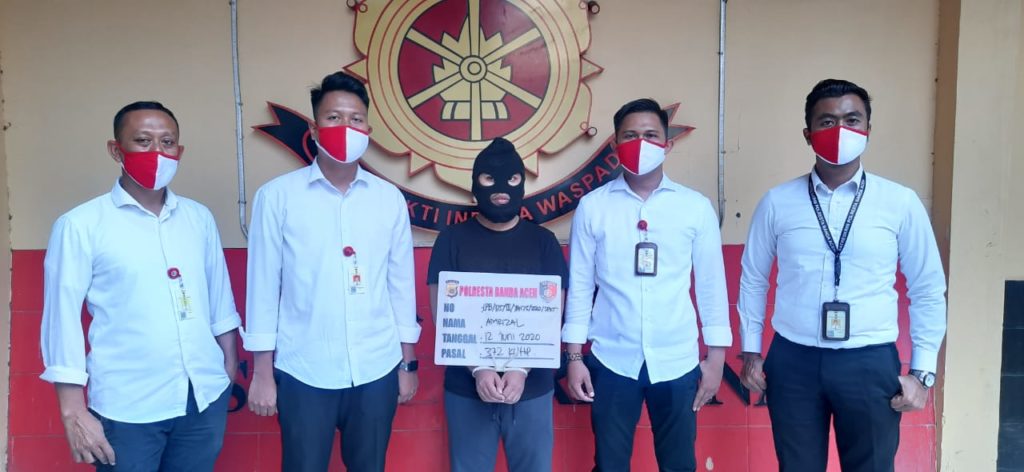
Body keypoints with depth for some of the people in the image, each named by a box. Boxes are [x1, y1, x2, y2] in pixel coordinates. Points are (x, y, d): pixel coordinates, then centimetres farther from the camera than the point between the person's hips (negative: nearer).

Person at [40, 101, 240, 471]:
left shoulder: (199, 217, 6)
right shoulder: (81, 225, -6)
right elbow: (62, 317, -6)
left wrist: (229, 368, 14)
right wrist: (73, 412, -8)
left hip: (206, 397, 4)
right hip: (126, 408, -3)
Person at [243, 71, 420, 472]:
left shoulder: (390, 199, 2)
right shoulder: (277, 196, -4)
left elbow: (401, 283, 6)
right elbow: (263, 285, -3)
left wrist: (408, 363, 8)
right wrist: (262, 371, -2)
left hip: (376, 369, 2)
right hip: (303, 371, -2)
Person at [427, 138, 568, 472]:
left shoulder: (543, 241, 4)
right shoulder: (452, 239, 2)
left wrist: (522, 370, -14)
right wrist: (478, 369, -14)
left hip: (532, 388, 1)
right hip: (467, 387, 0)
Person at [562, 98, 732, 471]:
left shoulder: (696, 207, -1)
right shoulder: (592, 207, -1)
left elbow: (711, 283, 3)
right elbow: (579, 284, 1)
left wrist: (716, 355, 2)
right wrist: (574, 356, 0)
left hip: (677, 361, 1)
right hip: (611, 360, 0)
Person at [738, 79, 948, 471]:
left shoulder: (901, 203, -2)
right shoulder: (777, 202, -1)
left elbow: (928, 291, 4)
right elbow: (753, 280, 8)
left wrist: (922, 371, 1)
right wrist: (750, 351, 8)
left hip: (870, 364, 0)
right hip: (793, 361, 1)